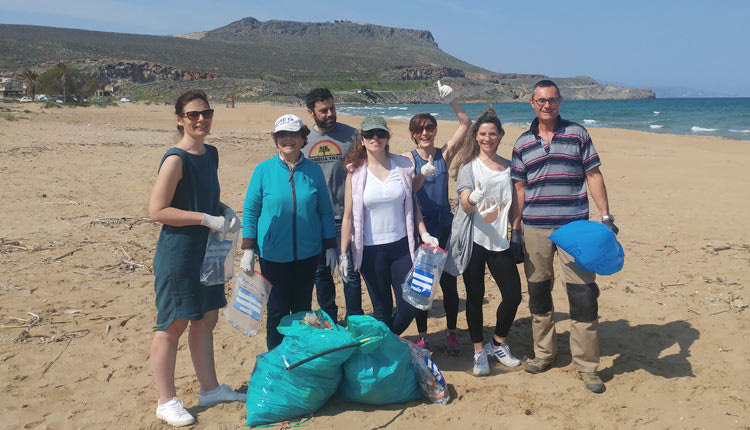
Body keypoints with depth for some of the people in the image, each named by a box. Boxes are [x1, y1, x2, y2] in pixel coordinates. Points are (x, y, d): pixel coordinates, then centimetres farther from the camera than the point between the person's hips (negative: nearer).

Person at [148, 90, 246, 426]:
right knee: (173, 325, 3)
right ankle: (167, 401, 18)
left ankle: (210, 389, 32)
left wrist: (226, 211, 2)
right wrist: (207, 219, -20)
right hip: (178, 252, -8)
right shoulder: (175, 159, -16)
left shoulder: (211, 153, 9)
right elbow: (156, 211, -20)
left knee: (206, 319, 17)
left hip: (206, 251, 8)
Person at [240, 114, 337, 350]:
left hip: (308, 252, 2)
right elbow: (250, 211, -1)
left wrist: (330, 246, 6)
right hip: (273, 253, -1)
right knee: (277, 309, 7)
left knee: (303, 308, 12)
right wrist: (248, 250, -6)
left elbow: (325, 211, 8)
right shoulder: (264, 170, -4)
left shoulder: (314, 171, 1)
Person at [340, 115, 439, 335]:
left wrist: (424, 234, -1)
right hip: (370, 250, -2)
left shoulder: (403, 166, 2)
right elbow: (348, 216, 0)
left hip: (402, 245, 2)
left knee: (410, 306, 2)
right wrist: (343, 254, -3)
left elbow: (413, 206, 10)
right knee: (382, 310, 7)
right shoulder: (355, 172, -2)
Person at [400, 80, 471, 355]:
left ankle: (451, 334, 20)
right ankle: (422, 336, 19)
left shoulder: (444, 154, 6)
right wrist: (422, 174, -33)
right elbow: (410, 189, -15)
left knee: (448, 282, 5)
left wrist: (451, 102, -11)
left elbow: (466, 124, 0)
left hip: (445, 224, 2)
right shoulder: (408, 158, 0)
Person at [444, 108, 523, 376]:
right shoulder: (468, 166, -1)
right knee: (475, 297, 2)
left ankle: (498, 344, 24)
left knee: (513, 295, 1)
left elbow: (514, 208, 17)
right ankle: (479, 352, 18)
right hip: (473, 240, -3)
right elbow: (465, 206, -13)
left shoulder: (509, 167, 11)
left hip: (500, 242, 4)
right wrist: (473, 200, -34)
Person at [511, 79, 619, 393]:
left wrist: (606, 216, -2)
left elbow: (593, 175, 5)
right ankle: (543, 353, 28)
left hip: (574, 226, -2)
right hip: (535, 228, 2)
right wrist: (516, 230, 9)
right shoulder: (522, 144, 9)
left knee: (583, 294, -4)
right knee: (538, 291, 10)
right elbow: (519, 188, 11)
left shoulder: (577, 134, 5)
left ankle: (586, 364, 8)